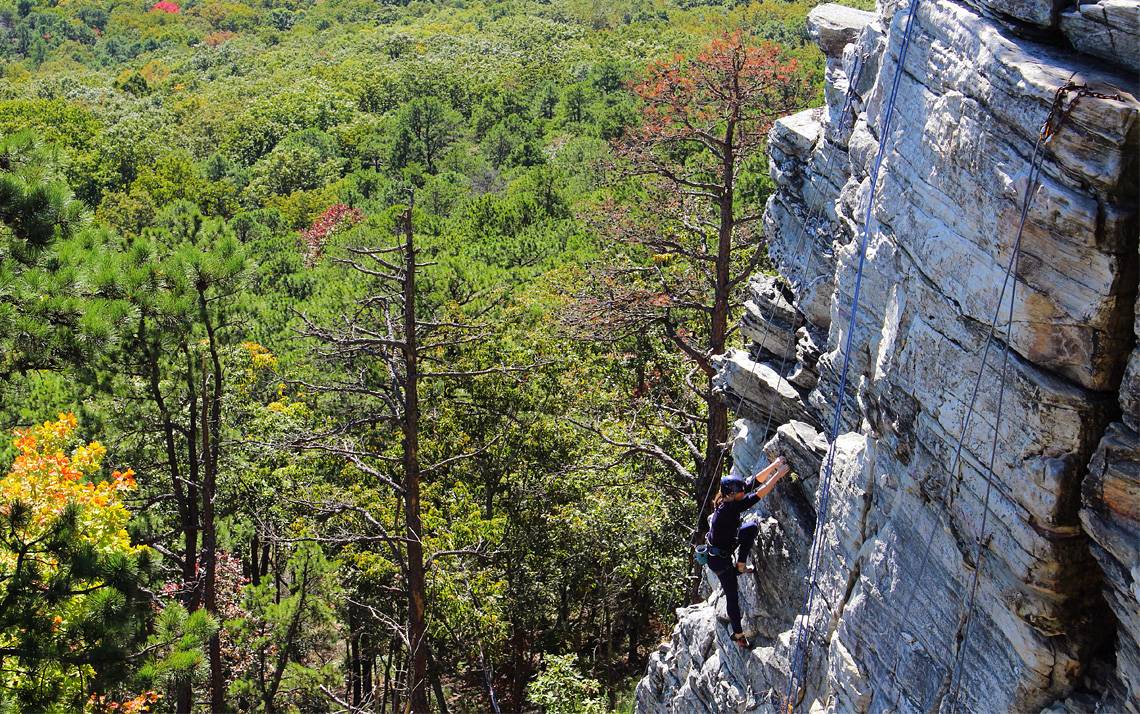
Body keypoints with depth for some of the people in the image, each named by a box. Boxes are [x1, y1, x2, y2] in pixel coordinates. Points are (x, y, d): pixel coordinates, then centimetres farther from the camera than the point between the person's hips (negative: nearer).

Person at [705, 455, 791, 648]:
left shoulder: (730, 499, -12)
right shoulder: (729, 508, -36)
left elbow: (756, 480, -8)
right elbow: (760, 493, -38)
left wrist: (774, 465, -16)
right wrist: (778, 475, -33)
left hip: (724, 546, 8)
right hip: (719, 559, -8)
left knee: (752, 527, 9)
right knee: (732, 594, 6)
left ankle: (740, 565, 18)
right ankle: (738, 634, 23)